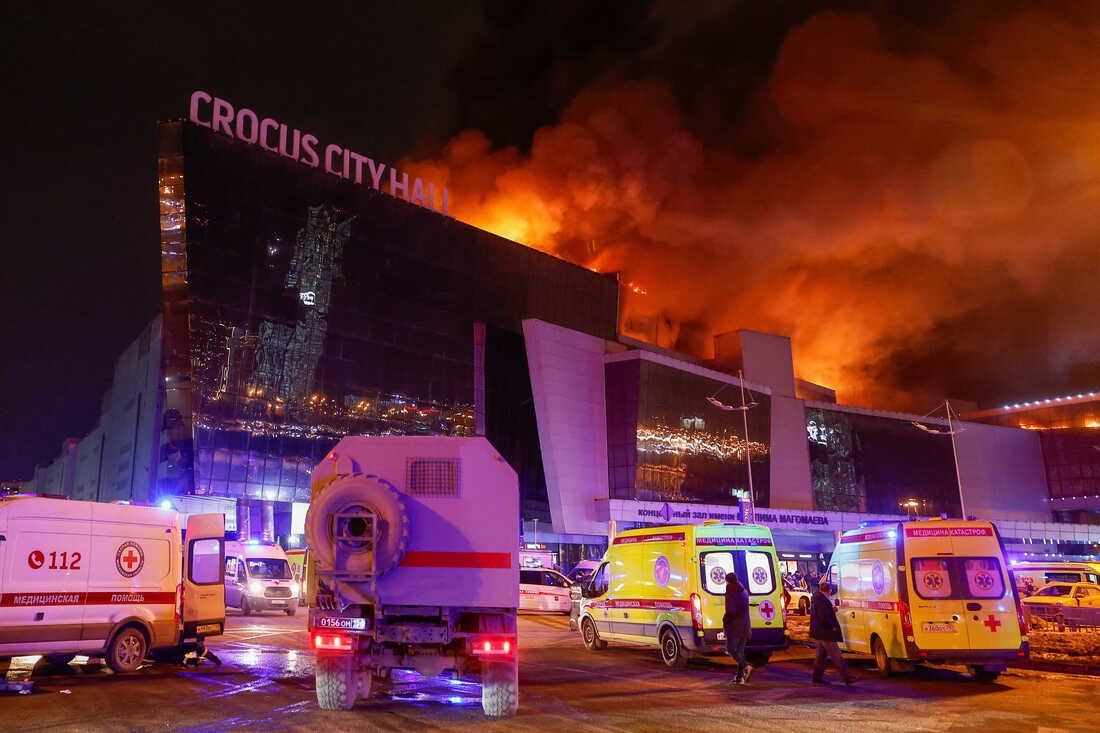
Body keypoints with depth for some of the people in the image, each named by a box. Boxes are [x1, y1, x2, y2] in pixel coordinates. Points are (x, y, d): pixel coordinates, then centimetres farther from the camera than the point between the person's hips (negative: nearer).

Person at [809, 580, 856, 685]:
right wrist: (833, 627, -13)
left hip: (819, 633, 11)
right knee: (836, 656, -7)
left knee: (821, 655, 16)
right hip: (826, 633, -10)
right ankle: (847, 676, -4)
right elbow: (824, 618, -26)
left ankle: (818, 676, 20)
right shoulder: (822, 600, -22)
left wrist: (832, 610, 10)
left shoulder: (816, 597, 11)